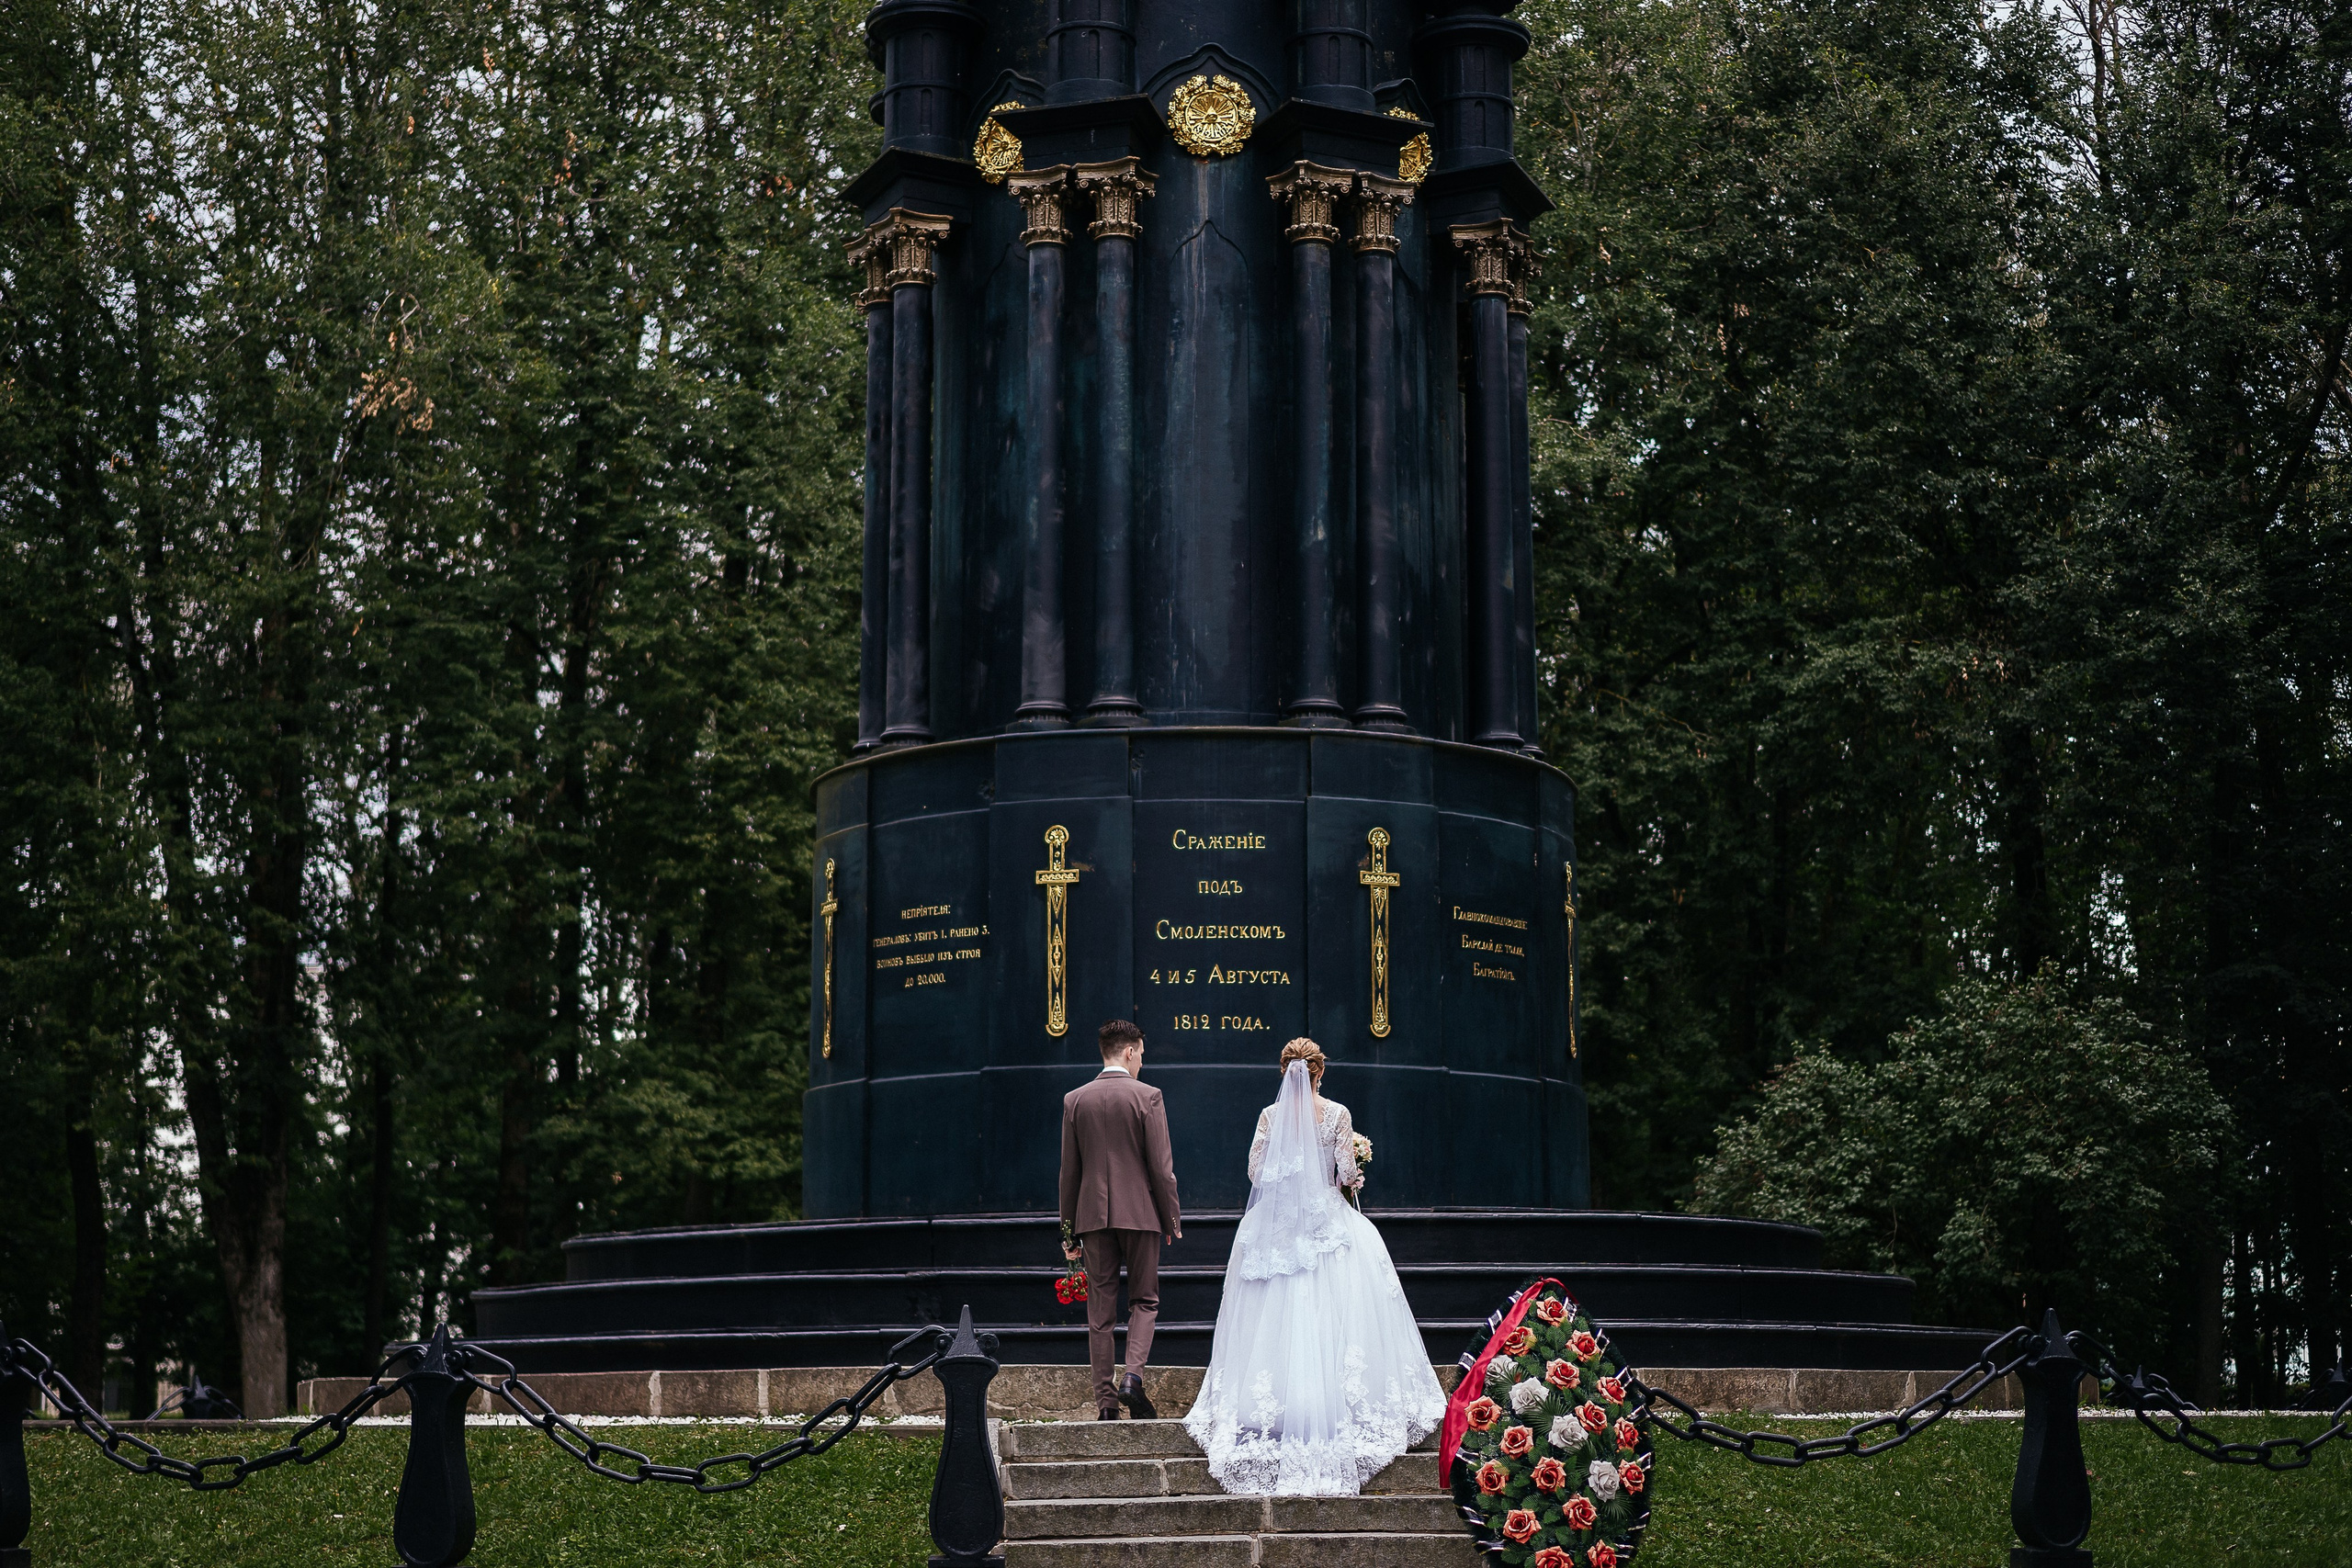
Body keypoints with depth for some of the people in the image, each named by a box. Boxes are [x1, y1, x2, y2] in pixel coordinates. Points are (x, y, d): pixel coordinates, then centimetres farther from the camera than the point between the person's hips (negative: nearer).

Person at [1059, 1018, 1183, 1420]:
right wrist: (1172, 1218, 4)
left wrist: (1068, 1230, 12)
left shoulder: (1074, 1100, 4)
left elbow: (1069, 1171, 6)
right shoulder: (1147, 1097, -6)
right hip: (1139, 1213, -2)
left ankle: (1105, 1402, 4)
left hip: (1093, 1216, 3)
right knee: (1144, 1300, 10)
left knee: (1100, 1310, 6)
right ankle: (1133, 1376, -11)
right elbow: (1161, 1167, -7)